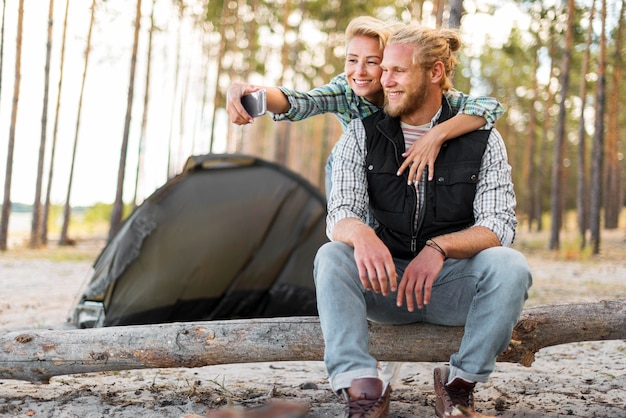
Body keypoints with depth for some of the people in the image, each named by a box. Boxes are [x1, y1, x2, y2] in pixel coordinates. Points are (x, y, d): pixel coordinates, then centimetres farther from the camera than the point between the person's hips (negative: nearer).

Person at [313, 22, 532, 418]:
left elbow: (500, 225, -12)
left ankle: (461, 381, -14)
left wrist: (439, 248, -33)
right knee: (331, 256, -27)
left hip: (453, 282, -1)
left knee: (509, 265, -30)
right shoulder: (362, 135, 1)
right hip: (386, 281, 1)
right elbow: (340, 214, -9)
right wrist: (359, 233, -36)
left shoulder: (483, 139, -2)